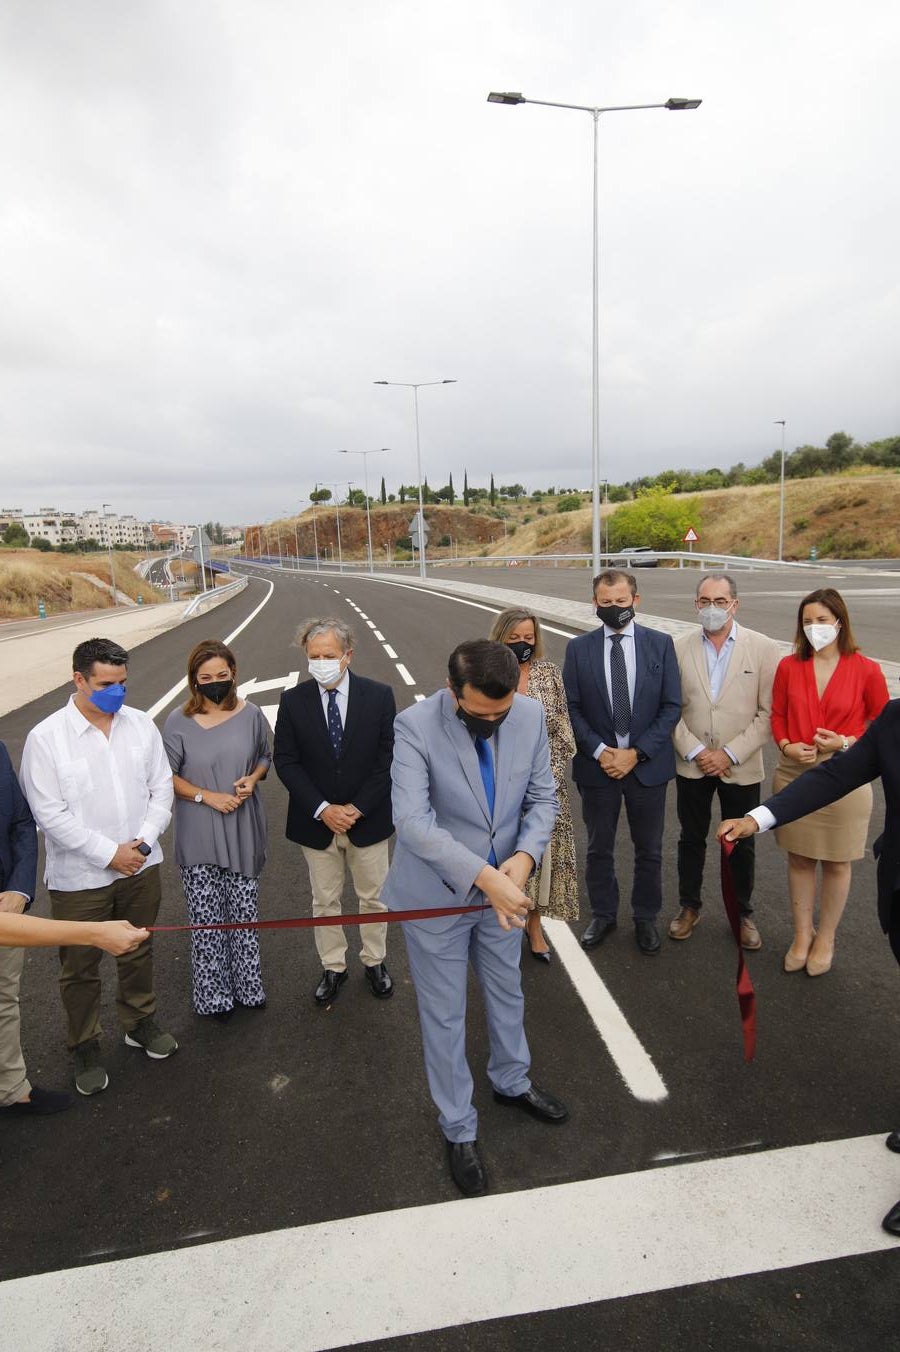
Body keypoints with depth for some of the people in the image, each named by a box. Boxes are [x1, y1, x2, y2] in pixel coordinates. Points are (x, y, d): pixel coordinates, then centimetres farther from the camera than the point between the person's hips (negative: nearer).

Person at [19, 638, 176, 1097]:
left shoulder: (141, 725, -4)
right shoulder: (45, 738, -14)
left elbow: (161, 789, 1)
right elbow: (50, 814, -15)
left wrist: (144, 841, -12)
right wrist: (110, 853, -17)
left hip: (140, 868, 3)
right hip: (79, 878, -3)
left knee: (138, 953, 21)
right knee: (80, 968, 14)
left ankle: (140, 1022, 44)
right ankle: (85, 1047, 35)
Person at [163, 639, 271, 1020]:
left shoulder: (251, 714, -3)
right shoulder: (179, 722, -8)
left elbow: (265, 757, 11)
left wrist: (252, 779, -9)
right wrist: (208, 796, -14)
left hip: (243, 831, 2)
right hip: (199, 837, -2)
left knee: (244, 912, 13)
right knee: (206, 917, 7)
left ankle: (247, 986, 31)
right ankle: (213, 994, 26)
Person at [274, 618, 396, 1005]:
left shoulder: (379, 696, -10)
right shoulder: (293, 701, -7)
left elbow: (388, 759, -8)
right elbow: (285, 761, -6)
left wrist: (357, 808, -15)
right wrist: (322, 809, -15)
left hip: (368, 820, 0)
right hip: (316, 822, 1)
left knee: (373, 897, 16)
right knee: (325, 901, 15)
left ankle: (374, 962, 37)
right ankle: (332, 968, 35)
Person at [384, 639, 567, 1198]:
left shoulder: (530, 715, -13)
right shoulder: (416, 726, -25)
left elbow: (544, 797, -5)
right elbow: (413, 821, -32)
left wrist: (524, 856, -23)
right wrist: (484, 876, -39)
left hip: (503, 887, 5)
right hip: (437, 894, -4)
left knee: (508, 993, 26)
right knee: (445, 1016, 13)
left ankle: (512, 1082, 56)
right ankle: (459, 1129, 38)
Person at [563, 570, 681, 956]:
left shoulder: (661, 644, -3)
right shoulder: (578, 648, -2)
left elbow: (671, 707, -5)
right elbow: (571, 708, -2)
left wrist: (636, 753, -13)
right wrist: (600, 751, -14)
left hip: (647, 764, 0)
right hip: (597, 765, 0)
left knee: (649, 850, 14)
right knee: (598, 849, 14)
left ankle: (645, 917, 33)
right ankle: (602, 915, 33)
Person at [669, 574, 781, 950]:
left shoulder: (764, 648, -8)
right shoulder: (679, 648, -4)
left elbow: (768, 712, -8)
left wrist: (729, 754, -13)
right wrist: (693, 751, -11)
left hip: (741, 767, -1)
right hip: (691, 764, 1)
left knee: (741, 845, 13)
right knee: (691, 839, 15)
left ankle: (743, 913, 33)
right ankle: (689, 906, 34)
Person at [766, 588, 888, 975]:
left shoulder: (865, 671, -7)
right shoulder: (789, 666, 0)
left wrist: (846, 743, -15)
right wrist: (787, 745, -10)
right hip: (793, 774, 2)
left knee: (836, 863, 11)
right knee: (798, 858, 13)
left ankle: (825, 938, 30)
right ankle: (802, 934, 30)